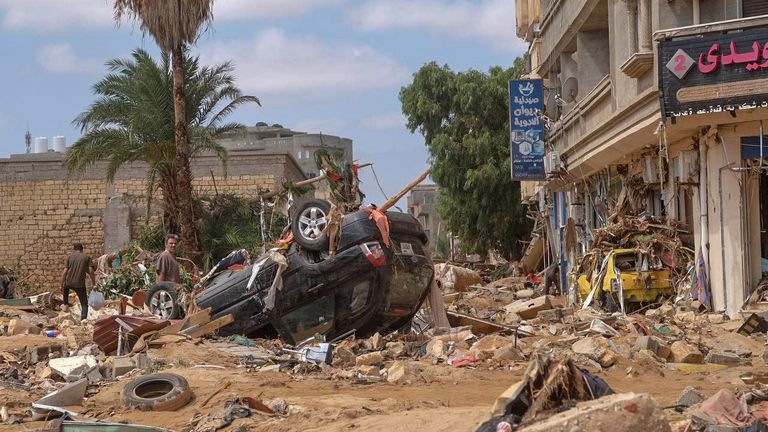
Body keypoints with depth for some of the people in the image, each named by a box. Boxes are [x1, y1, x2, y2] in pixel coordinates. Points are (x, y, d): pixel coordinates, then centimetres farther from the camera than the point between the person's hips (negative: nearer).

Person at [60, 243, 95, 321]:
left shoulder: (70, 257, 6)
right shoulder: (87, 257, 3)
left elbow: (64, 272, 1)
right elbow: (91, 271, -6)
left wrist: (61, 285, 6)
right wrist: (93, 283, 4)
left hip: (69, 283, 2)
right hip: (80, 284, -2)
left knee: (65, 288, 39)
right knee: (84, 303, 5)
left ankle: (66, 304, 44)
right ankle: (83, 318, -12)